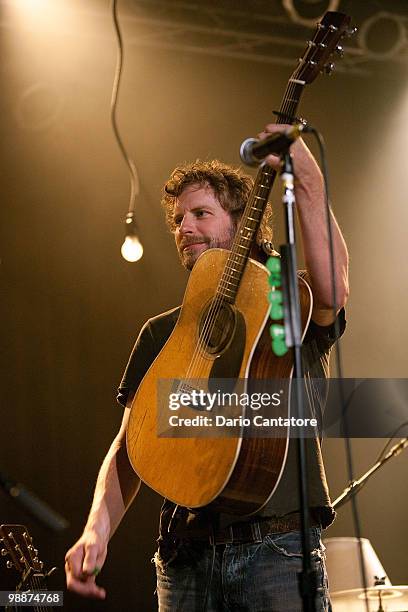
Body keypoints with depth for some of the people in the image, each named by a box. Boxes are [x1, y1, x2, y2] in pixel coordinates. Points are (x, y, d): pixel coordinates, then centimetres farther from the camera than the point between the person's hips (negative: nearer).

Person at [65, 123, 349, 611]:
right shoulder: (161, 332, 15)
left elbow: (333, 284, -19)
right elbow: (127, 445, 10)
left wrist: (308, 184, -28)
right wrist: (98, 526, -7)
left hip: (279, 549, -3)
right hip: (187, 554, 3)